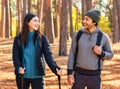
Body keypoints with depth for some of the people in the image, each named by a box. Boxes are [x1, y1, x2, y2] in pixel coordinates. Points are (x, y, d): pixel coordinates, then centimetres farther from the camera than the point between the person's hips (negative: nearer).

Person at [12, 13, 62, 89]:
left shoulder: (42, 38, -1)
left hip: (37, 75, -1)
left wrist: (55, 68, -26)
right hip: (22, 75, 1)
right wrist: (18, 68, -23)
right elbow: (15, 56, -3)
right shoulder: (18, 39, 1)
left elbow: (48, 55, -9)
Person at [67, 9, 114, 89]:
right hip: (79, 74, 1)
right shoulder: (78, 35, -2)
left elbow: (110, 55, 4)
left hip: (94, 76, -1)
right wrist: (69, 73, -7)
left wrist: (101, 53, -19)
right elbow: (72, 54, 1)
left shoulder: (103, 37, -5)